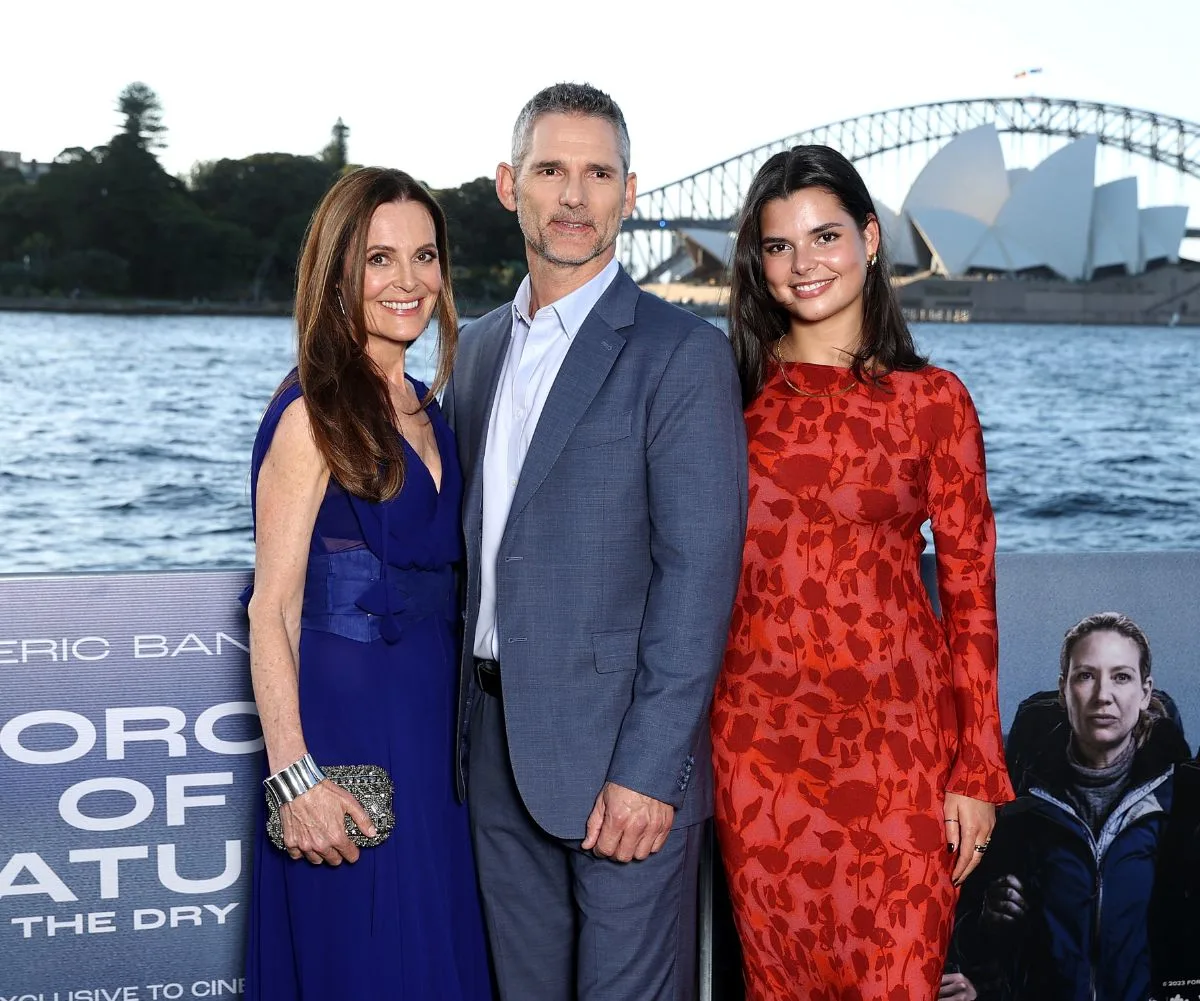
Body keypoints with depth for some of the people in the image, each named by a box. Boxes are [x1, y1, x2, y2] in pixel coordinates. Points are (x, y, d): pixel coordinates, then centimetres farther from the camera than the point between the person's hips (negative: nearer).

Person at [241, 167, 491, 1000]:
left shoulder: (425, 408, 11)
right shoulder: (315, 414, -12)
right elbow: (273, 607, -15)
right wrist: (295, 775, -21)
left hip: (433, 717, 8)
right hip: (346, 717, -7)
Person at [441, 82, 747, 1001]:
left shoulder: (682, 354, -9)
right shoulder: (482, 346, 12)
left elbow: (699, 573, -14)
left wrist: (648, 770, -19)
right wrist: (473, 719, 9)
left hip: (621, 753, -6)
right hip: (497, 749, 6)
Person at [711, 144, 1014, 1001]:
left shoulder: (931, 400, 1)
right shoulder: (733, 392, 6)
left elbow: (971, 594, 0)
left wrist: (978, 770, -4)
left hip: (897, 738, -2)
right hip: (759, 733, 2)